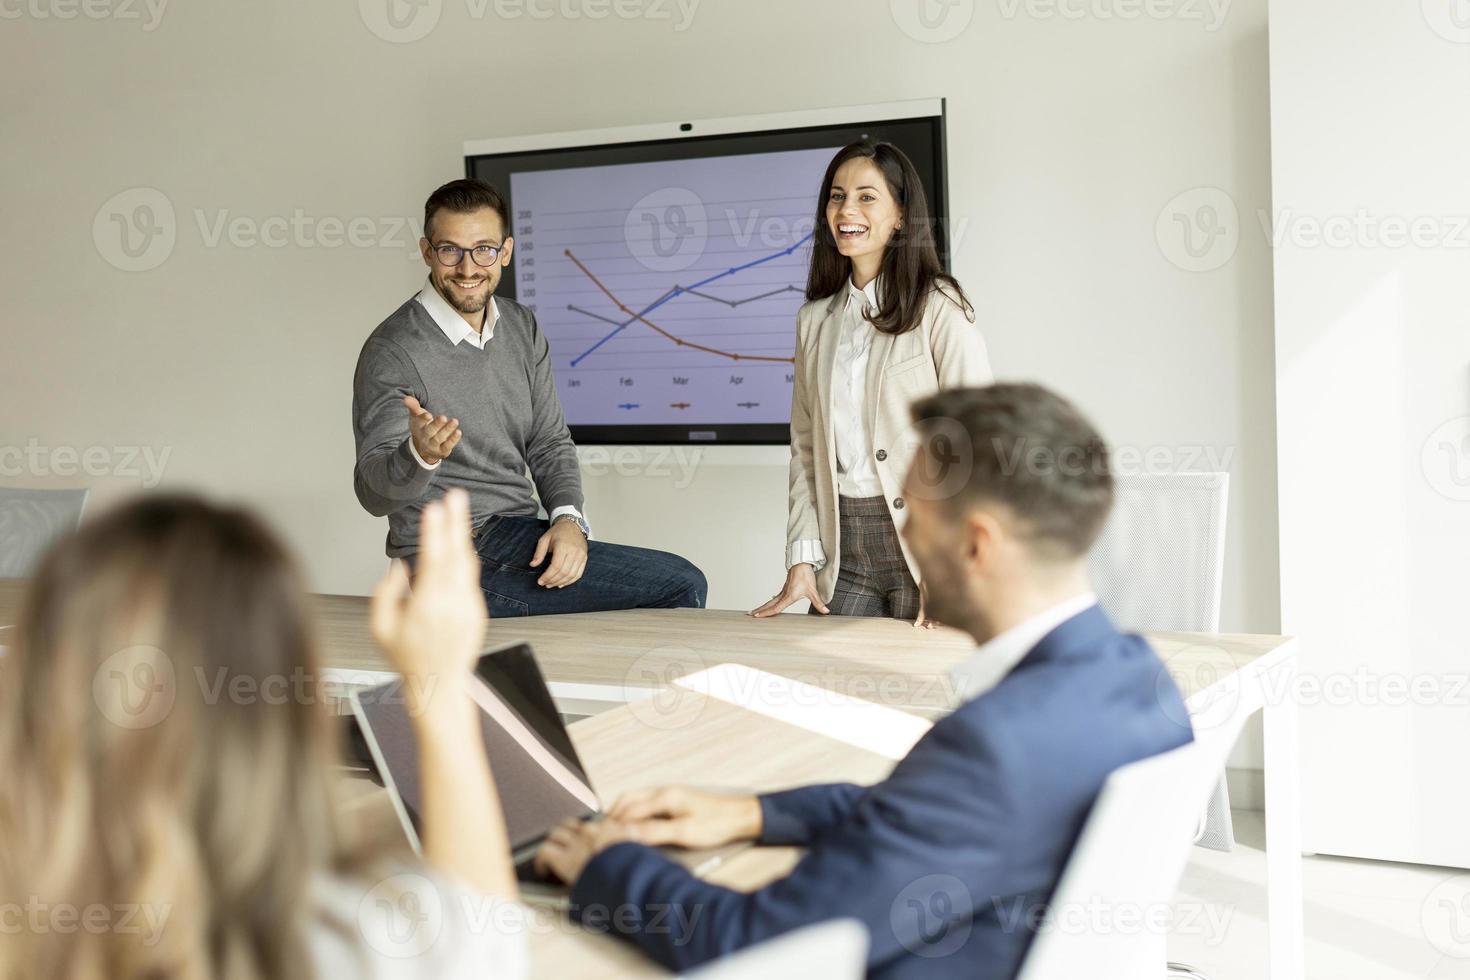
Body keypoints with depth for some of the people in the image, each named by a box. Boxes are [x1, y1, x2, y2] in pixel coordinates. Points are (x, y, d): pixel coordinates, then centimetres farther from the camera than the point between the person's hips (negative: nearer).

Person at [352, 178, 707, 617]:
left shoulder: (523, 328, 9)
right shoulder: (392, 351, -14)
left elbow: (549, 442, 13)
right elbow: (374, 491, -16)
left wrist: (568, 518, -6)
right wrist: (419, 455, -39)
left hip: (523, 533, 7)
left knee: (684, 585, -2)